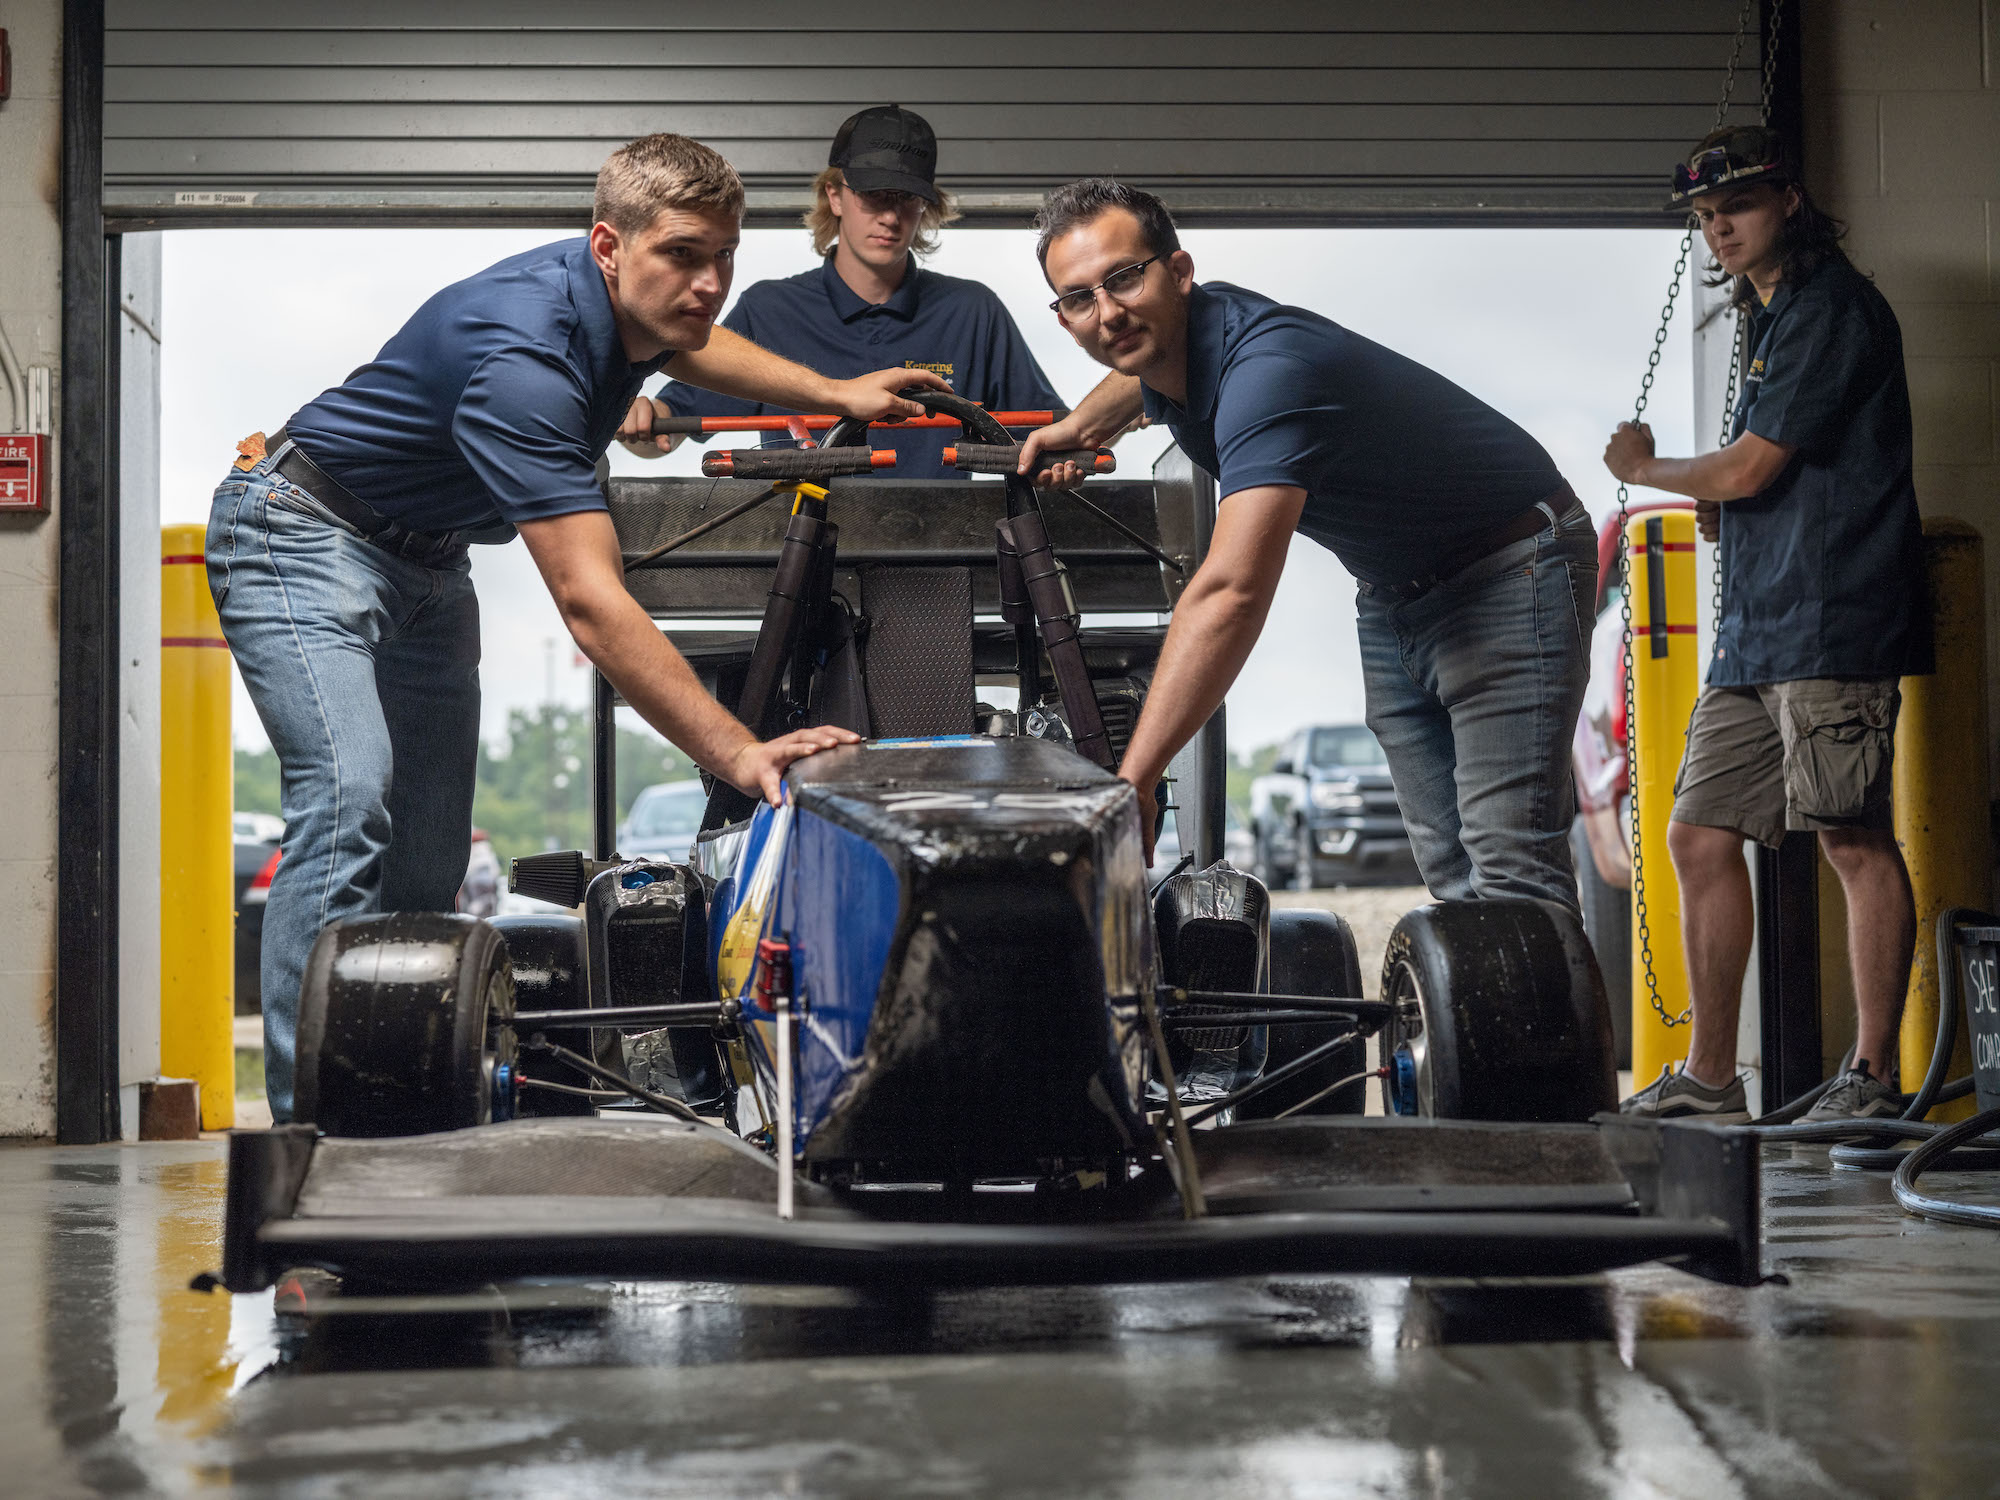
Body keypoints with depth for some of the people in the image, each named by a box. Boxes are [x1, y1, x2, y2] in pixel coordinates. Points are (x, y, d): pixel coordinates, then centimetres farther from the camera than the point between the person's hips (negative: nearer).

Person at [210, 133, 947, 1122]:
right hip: (304, 537, -9)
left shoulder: (626, 302, -7)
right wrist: (739, 755, -46)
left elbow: (687, 343, 23)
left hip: (427, 558, 9)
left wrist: (836, 394, 18)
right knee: (349, 800, -27)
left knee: (429, 852, 1)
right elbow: (591, 604, -42)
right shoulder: (522, 361, -36)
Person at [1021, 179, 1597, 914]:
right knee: (1450, 876, 4)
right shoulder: (1169, 336, -5)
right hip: (1393, 592, 9)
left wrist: (1132, 782, -49)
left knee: (1508, 875, -19)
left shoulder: (1265, 370, -34)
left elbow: (1231, 593, -46)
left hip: (1507, 570, -9)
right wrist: (1078, 426, 11)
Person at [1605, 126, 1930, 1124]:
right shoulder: (1774, 319, 23)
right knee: (1700, 836, 6)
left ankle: (1874, 1078, -4)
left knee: (1854, 840, -9)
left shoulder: (1834, 308, -7)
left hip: (1832, 627, -10)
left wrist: (1648, 469, 7)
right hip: (1756, 630, 10)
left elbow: (1750, 469, -12)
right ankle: (1708, 1078, 11)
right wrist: (1720, 506, 8)